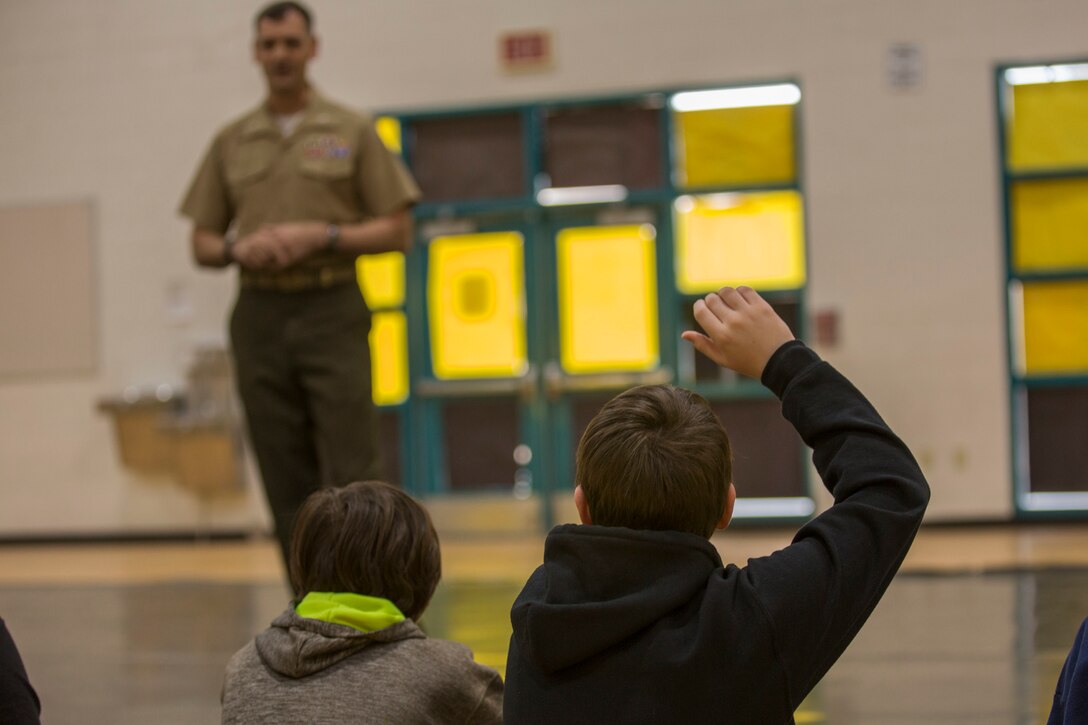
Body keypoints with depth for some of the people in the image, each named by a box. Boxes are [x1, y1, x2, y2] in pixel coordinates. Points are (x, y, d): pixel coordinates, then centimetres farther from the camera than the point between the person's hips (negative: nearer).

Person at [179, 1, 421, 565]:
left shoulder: (352, 132, 6)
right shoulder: (231, 143, 13)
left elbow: (396, 231, 2)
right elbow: (202, 244, 15)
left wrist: (322, 235, -11)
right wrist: (239, 248, -7)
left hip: (333, 312, -3)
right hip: (260, 317, 3)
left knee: (352, 475, -9)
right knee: (286, 482, 4)